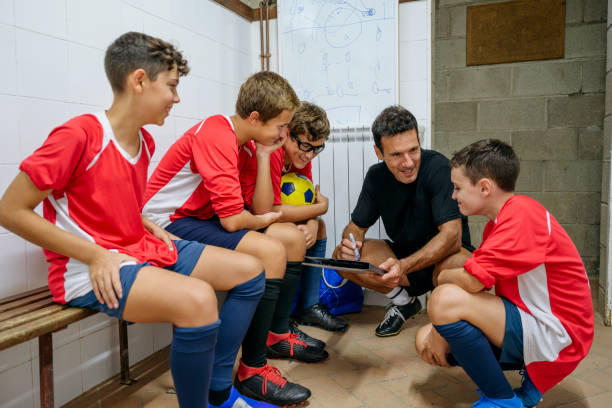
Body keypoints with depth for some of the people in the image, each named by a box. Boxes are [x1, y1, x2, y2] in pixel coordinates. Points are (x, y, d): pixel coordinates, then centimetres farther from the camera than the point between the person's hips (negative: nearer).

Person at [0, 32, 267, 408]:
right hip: (91, 271, -9)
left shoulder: (145, 141, 9)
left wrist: (150, 228, 4)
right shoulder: (78, 135, -16)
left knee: (250, 270, 2)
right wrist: (94, 255, -18)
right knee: (196, 299, -34)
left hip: (143, 251, 9)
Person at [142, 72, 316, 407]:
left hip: (204, 218, 10)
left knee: (294, 238, 7)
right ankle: (252, 370, -15)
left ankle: (278, 334, 22)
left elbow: (262, 208, 4)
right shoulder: (217, 136, -22)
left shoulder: (245, 142, 7)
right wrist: (264, 221, -7)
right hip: (171, 222, -10)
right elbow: (232, 219, -27)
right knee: (270, 251, -28)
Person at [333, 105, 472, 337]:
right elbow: (357, 225, 1)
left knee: (457, 265, -40)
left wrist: (404, 266, -45)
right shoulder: (376, 176, -6)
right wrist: (348, 243, -25)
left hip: (442, 256, -4)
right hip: (402, 254, 5)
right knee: (342, 258, -15)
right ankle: (403, 300, 6)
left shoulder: (437, 167, -23)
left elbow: (452, 236, -30)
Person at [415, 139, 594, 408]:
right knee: (425, 341, 1)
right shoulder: (497, 223, 10)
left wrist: (444, 277, -7)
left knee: (446, 298, -28)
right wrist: (440, 330, -2)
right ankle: (530, 380, 10)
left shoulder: (522, 213, -22)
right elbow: (477, 284, 8)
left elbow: (471, 281, -30)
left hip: (556, 339, -10)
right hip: (526, 326, 10)